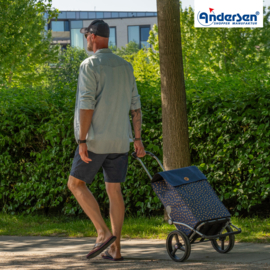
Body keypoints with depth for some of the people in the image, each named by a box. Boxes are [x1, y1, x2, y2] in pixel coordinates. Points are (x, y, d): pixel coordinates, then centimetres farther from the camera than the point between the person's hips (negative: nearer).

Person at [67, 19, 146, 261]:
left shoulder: (89, 66, -11)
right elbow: (135, 106, 11)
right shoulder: (125, 67, 10)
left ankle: (103, 232, -6)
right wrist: (138, 139, 14)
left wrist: (82, 141, -17)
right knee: (114, 190, 8)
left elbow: (87, 105, -18)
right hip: (119, 141, 6)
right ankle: (115, 248, 5)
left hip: (96, 139, -6)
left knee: (76, 184, 7)